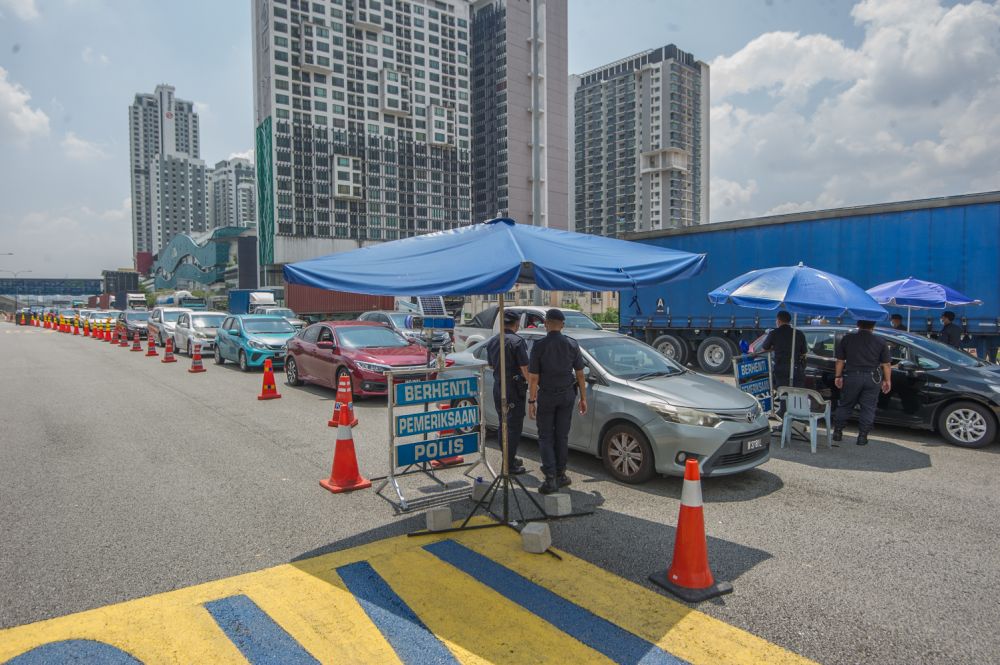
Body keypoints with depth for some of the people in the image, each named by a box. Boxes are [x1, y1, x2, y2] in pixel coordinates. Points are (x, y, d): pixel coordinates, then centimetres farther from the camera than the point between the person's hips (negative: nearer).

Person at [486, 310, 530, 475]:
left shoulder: (492, 341, 8)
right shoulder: (517, 341, -14)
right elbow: (524, 368, -17)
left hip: (497, 386, 7)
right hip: (514, 388, -7)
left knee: (503, 424, 17)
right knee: (514, 426, -1)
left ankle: (509, 458, 27)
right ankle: (510, 464, 1)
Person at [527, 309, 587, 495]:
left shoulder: (539, 346, -12)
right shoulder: (572, 344, -3)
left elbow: (533, 377, -12)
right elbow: (580, 374, 2)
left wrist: (531, 401, -5)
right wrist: (583, 398, 10)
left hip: (546, 396, -3)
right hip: (567, 395, 3)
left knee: (545, 437, 5)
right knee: (562, 436, 13)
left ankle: (550, 478, -3)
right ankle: (560, 475, 18)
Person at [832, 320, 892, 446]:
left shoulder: (847, 339, 2)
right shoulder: (880, 342, 3)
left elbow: (840, 360, 3)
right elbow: (886, 364, 1)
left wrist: (838, 376, 9)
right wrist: (887, 380, 7)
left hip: (852, 376, 0)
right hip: (872, 379, 0)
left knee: (845, 405, 11)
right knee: (868, 408, 6)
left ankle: (837, 432, 14)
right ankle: (862, 437, 5)